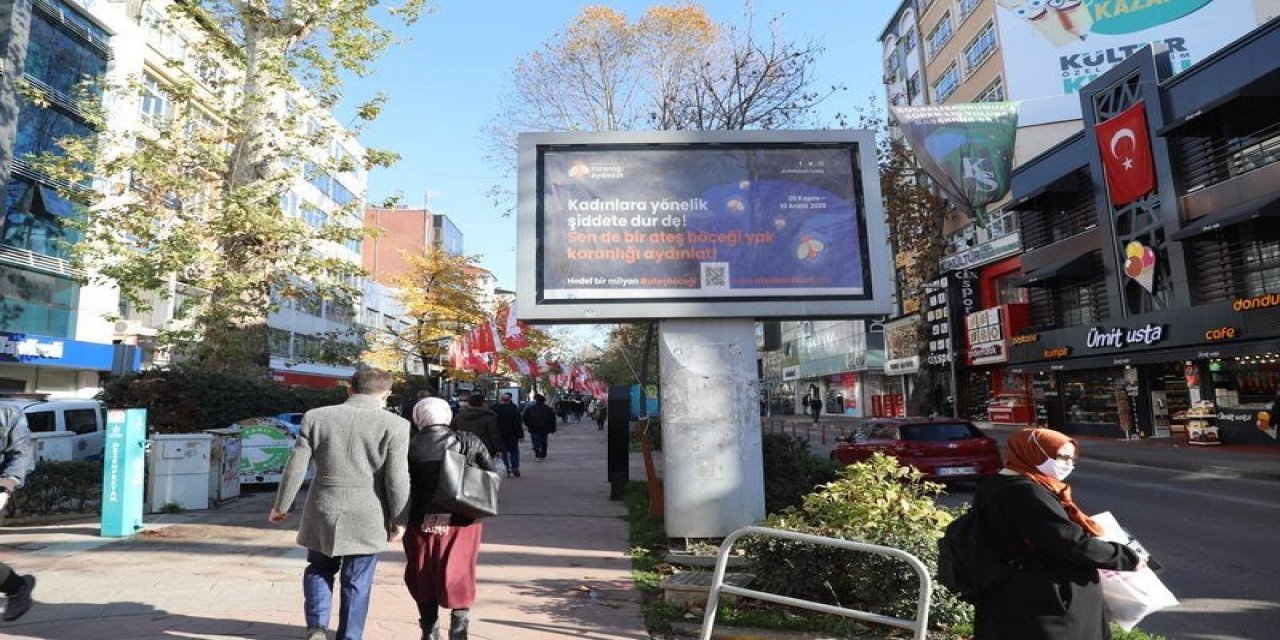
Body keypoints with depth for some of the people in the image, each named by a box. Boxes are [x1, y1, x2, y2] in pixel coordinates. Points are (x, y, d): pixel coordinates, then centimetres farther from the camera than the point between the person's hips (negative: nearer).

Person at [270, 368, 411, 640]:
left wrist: (281, 506, 15)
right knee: (357, 583, 11)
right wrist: (399, 519, 0)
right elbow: (397, 479, -11)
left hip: (323, 512, 2)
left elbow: (295, 467, 3)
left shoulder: (316, 417, 0)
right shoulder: (394, 425, -10)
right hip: (368, 517, -2)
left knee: (319, 570, 23)